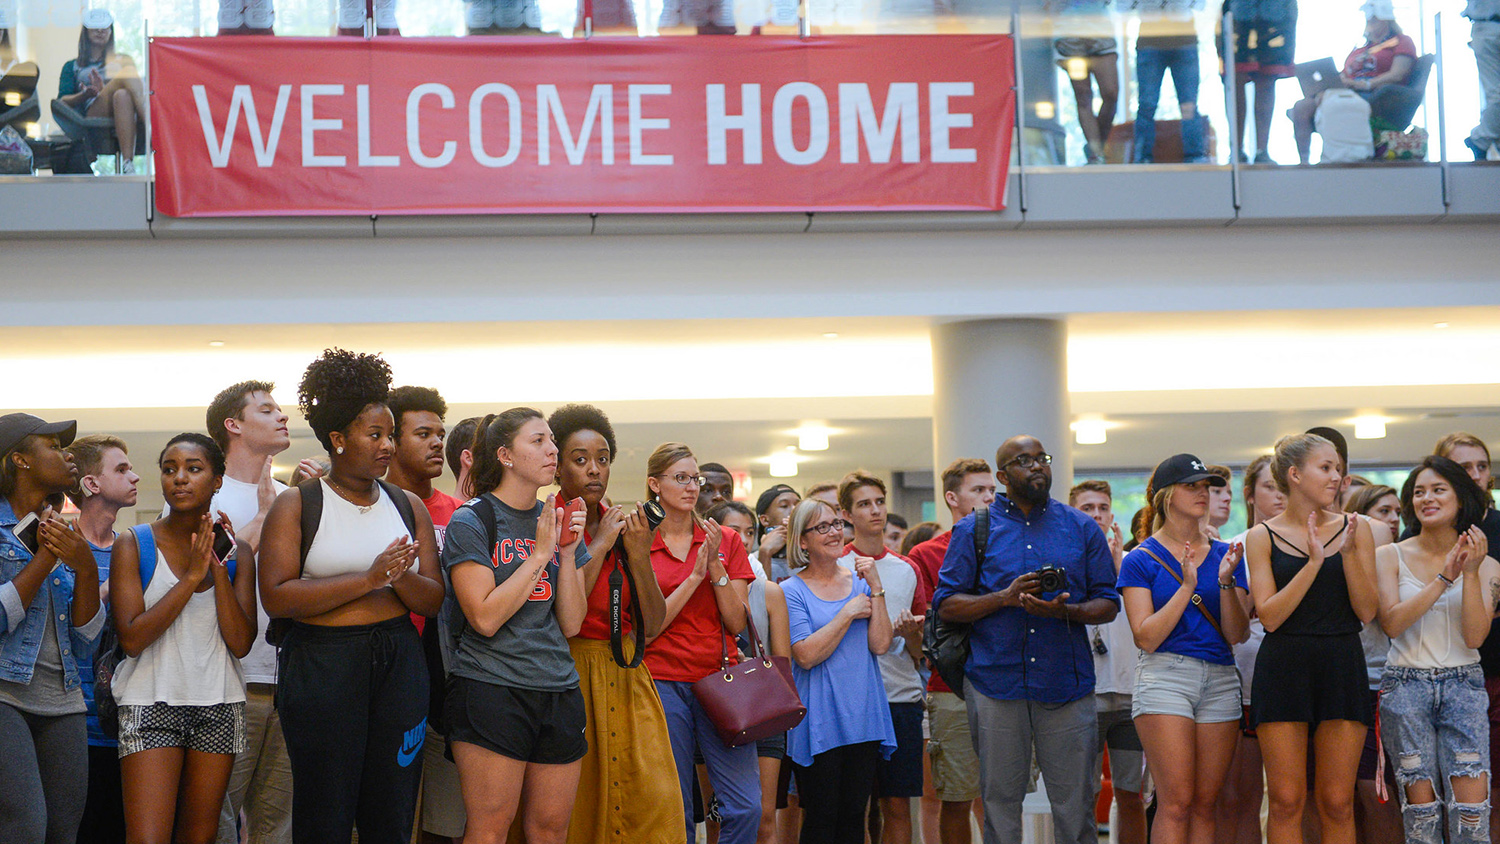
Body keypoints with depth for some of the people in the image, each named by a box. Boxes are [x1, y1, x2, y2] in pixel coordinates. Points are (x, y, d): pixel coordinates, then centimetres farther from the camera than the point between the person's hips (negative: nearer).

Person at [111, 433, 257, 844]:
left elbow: (241, 643, -3)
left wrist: (219, 567, -12)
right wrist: (191, 576, -16)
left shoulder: (238, 552, 6)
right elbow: (131, 638, -12)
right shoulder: (134, 545, -2)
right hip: (152, 703, -3)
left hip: (219, 704, 3)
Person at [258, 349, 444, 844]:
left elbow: (433, 599, 8)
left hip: (398, 666, 4)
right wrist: (368, 579, -18)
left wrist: (399, 578, -14)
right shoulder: (297, 505, 0)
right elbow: (276, 596, -13)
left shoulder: (408, 506, 12)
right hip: (321, 668, -4)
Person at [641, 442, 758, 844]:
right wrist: (694, 576, -11)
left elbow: (736, 623, 3)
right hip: (663, 682, -2)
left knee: (746, 806, -9)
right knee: (673, 811, -1)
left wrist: (716, 566, -9)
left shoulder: (726, 541, 9)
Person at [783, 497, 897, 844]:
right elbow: (806, 656, -14)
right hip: (819, 721, -4)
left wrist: (876, 588, -8)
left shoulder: (860, 580, 10)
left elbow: (880, 645, -1)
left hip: (863, 717, 4)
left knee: (854, 816, 6)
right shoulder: (792, 591, -3)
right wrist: (848, 613, -10)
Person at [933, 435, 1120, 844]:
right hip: (997, 684, -1)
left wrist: (1064, 610, -11)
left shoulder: (1082, 528, 11)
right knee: (1000, 801, 3)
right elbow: (947, 603, 3)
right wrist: (1006, 597, -12)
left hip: (1067, 685, 1)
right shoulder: (974, 530, 8)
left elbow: (1108, 605, 9)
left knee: (1075, 804, 0)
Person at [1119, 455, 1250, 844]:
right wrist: (1187, 587, -13)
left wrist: (1226, 582, -10)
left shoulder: (1224, 554, 12)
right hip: (1165, 677, -4)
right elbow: (1146, 637, -6)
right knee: (1176, 802, -11)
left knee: (1204, 804, 3)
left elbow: (1238, 634, 5)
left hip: (1220, 678, 4)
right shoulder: (1141, 560, 2)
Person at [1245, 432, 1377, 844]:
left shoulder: (1355, 529, 8)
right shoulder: (1263, 536, 4)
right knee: (1287, 801, -3)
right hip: (1284, 668, -1)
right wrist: (1314, 562, -13)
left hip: (1342, 668, 1)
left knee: (1337, 802, 1)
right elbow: (1270, 616, -6)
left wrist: (1348, 554, -10)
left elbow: (1366, 612, 2)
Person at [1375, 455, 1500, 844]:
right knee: (1420, 804, -2)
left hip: (1463, 685, 0)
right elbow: (1391, 622, -9)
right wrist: (1444, 578, -15)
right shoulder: (1391, 556, 4)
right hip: (1406, 684, 0)